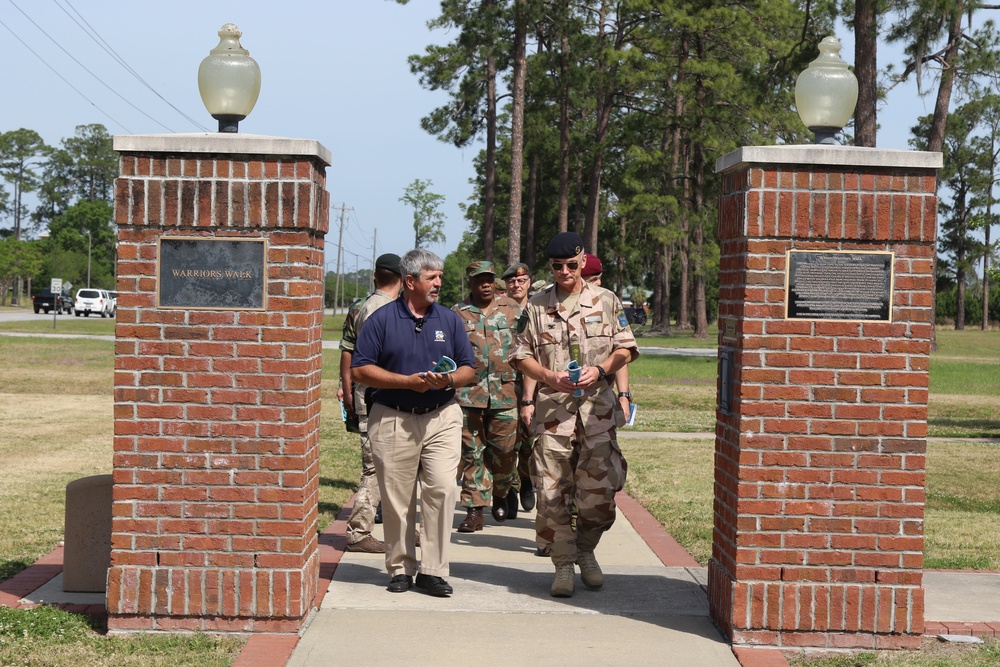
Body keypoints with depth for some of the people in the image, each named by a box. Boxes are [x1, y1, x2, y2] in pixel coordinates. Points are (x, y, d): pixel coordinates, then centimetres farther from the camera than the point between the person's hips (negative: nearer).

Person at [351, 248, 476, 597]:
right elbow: (360, 369, -3)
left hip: (441, 417, 2)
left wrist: (449, 380, -10)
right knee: (396, 499, 3)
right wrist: (408, 381, -11)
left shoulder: (450, 319, 11)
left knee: (442, 489, -10)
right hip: (392, 419, -2)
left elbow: (469, 368, 13)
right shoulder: (381, 319, 1)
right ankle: (400, 568, 17)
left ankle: (432, 571, -3)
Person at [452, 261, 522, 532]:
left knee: (505, 450, 4)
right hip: (468, 394, 0)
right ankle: (475, 510, 6)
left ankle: (500, 494, 31)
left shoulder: (513, 309, 7)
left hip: (506, 392, 0)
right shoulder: (457, 313, 8)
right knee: (472, 453, 1)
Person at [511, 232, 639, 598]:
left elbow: (625, 348, 9)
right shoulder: (536, 306, 8)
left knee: (598, 490, 0)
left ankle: (586, 552, 24)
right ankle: (564, 564, 9)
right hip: (552, 408, 0)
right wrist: (549, 377, -10)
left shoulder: (606, 301, 7)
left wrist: (600, 370, -10)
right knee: (552, 493, -2)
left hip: (598, 408, 0)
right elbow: (521, 355, 8)